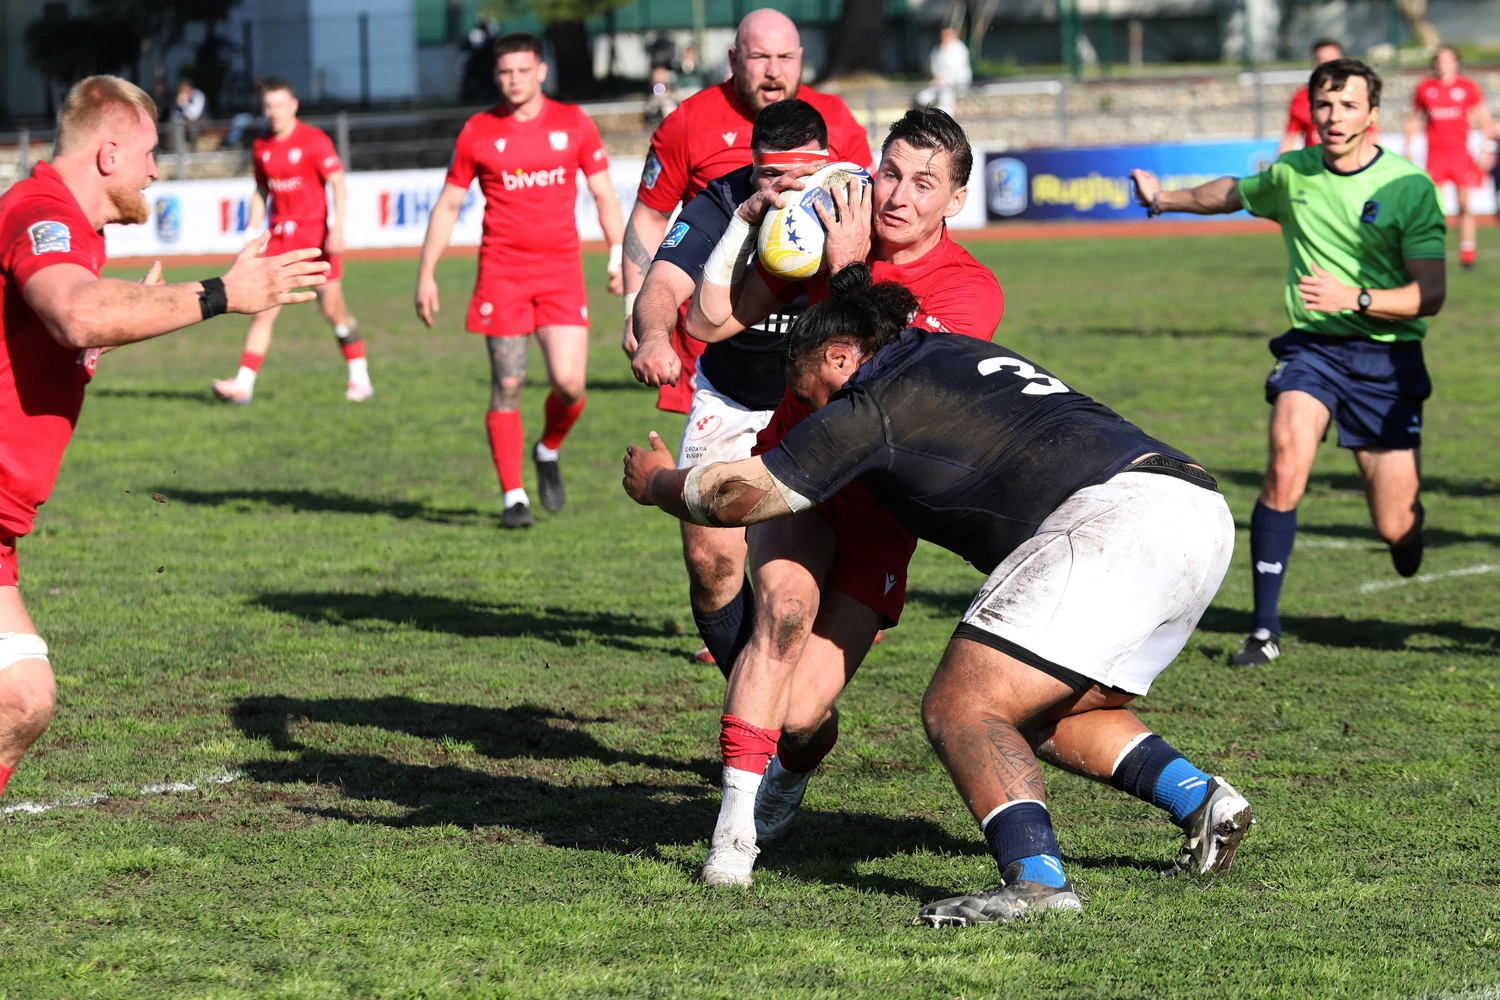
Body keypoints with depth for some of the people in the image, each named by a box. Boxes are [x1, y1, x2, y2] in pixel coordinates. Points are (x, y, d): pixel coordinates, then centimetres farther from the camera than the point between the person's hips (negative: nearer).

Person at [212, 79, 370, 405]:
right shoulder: (261, 146, 9)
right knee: (263, 311, -5)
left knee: (333, 310, 0)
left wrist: (337, 229, -20)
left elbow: (339, 186, -10)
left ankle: (359, 377, 15)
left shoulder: (314, 140, -8)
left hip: (314, 235, -4)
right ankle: (244, 384, -9)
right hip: (278, 237, 4)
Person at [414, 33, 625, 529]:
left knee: (569, 383, -10)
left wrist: (620, 256, -3)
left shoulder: (573, 124, 4)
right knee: (506, 387, -4)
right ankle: (514, 497, 5)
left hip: (561, 270, 0)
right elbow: (448, 205, 9)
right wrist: (426, 274, 5)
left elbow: (605, 195, 9)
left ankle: (548, 451, 21)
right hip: (501, 272, 0)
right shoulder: (478, 132, 3)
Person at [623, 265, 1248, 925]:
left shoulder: (876, 404, 6)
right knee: (1046, 716, 24)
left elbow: (738, 494, 12)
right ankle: (1201, 801, 13)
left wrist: (656, 483, 32)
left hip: (1113, 514, -9)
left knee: (959, 710, -9)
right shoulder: (969, 353, 30)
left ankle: (1036, 878, -27)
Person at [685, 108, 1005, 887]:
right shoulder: (825, 236, -3)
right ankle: (735, 822, -28)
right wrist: (746, 221, -16)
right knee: (786, 601, -31)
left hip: (880, 509, -1)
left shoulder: (971, 291, -12)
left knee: (799, 714, -12)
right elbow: (709, 324, -6)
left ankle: (796, 760, 27)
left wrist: (848, 273, -28)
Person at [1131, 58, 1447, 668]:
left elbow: (1430, 295, -12)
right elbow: (1233, 192, 28)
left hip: (1385, 356, -2)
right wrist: (1166, 199, 33)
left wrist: (1354, 298, -25)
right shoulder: (1291, 175, 4)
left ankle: (1409, 510, 39)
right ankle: (1265, 629, -18)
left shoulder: (1409, 186, -9)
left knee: (1395, 530, -2)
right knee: (1285, 468, -25)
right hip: (1311, 344, 2)